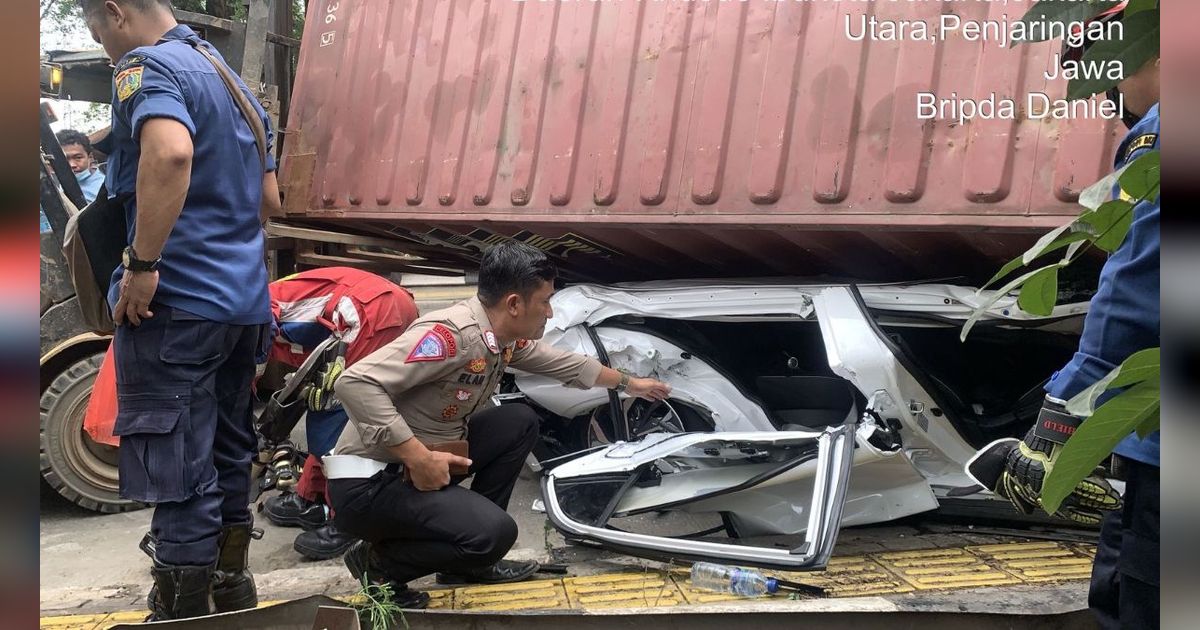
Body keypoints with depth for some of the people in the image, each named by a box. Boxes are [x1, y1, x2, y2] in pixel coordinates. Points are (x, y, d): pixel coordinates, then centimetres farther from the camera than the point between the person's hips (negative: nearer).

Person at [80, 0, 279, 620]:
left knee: (177, 473, -2)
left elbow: (170, 153, -30)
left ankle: (184, 610, 6)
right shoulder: (233, 81, 20)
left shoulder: (145, 67, -7)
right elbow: (268, 201, 23)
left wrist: (142, 264, -25)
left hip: (176, 300, -9)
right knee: (226, 454, 19)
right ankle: (231, 583, 31)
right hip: (244, 299, 9)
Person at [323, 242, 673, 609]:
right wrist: (418, 458, -32)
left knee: (521, 422, 7)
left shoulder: (505, 337, 4)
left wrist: (628, 383, 35)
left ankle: (466, 562, 13)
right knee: (495, 532, -24)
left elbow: (564, 363, 22)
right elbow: (356, 383, -32)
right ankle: (379, 564, 2)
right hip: (369, 482, -9)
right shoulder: (452, 333, -25)